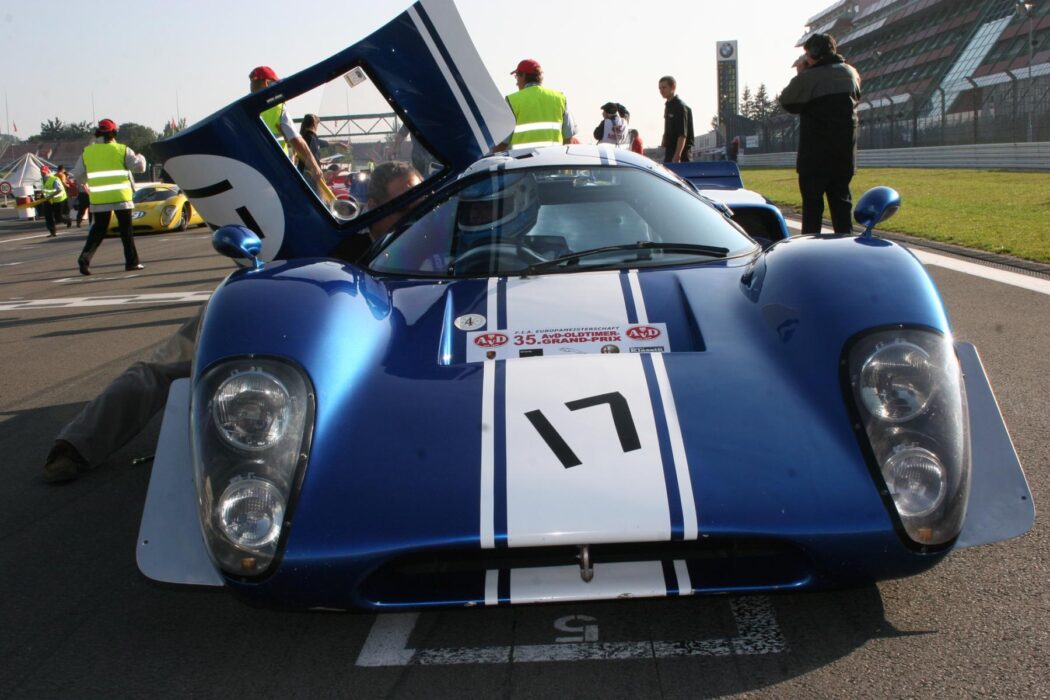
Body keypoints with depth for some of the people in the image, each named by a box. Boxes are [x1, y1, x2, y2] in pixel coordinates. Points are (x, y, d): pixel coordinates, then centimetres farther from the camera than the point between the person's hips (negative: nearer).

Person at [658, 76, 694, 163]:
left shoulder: (680, 107, -13)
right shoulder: (668, 106, 15)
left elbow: (683, 135, -20)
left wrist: (677, 156, -26)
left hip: (679, 152, -9)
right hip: (669, 150, 9)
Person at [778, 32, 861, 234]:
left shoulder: (808, 78, -13)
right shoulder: (851, 74, 7)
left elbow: (787, 102, -4)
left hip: (815, 156, -5)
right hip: (845, 155, 5)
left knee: (812, 204, 0)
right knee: (841, 203, 11)